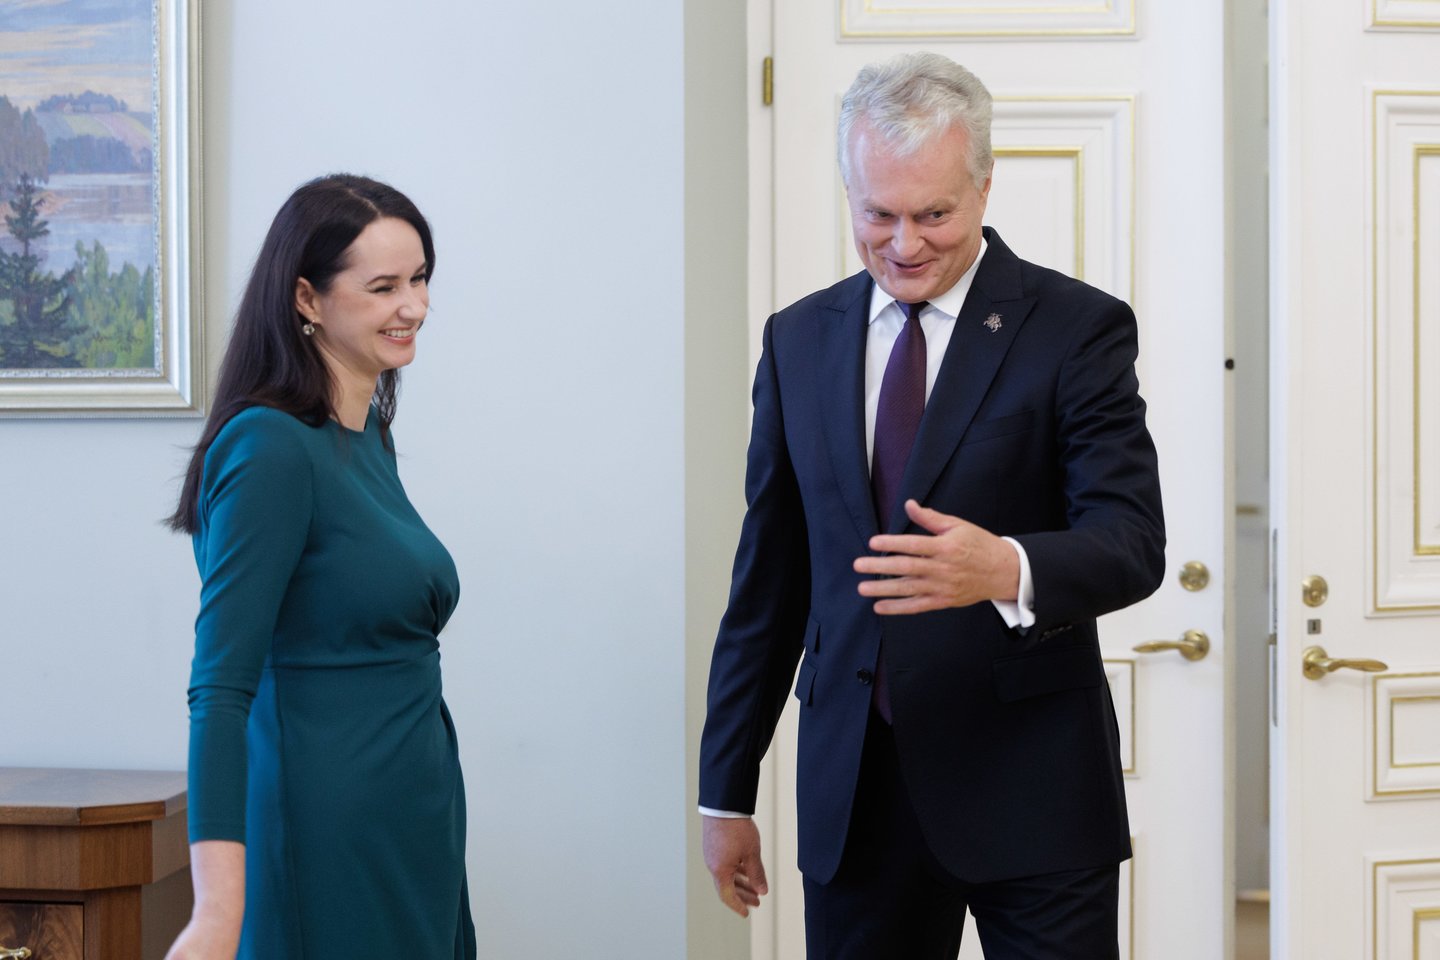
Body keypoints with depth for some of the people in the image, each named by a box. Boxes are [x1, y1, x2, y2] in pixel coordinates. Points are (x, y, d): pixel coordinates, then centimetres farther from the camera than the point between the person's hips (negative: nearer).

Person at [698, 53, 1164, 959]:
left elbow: (1133, 542, -13)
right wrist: (727, 790, 12)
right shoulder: (799, 339, 9)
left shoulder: (1079, 329, -4)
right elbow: (768, 574, 12)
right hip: (853, 793, 4)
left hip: (1031, 791, -3)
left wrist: (1006, 568, -34)